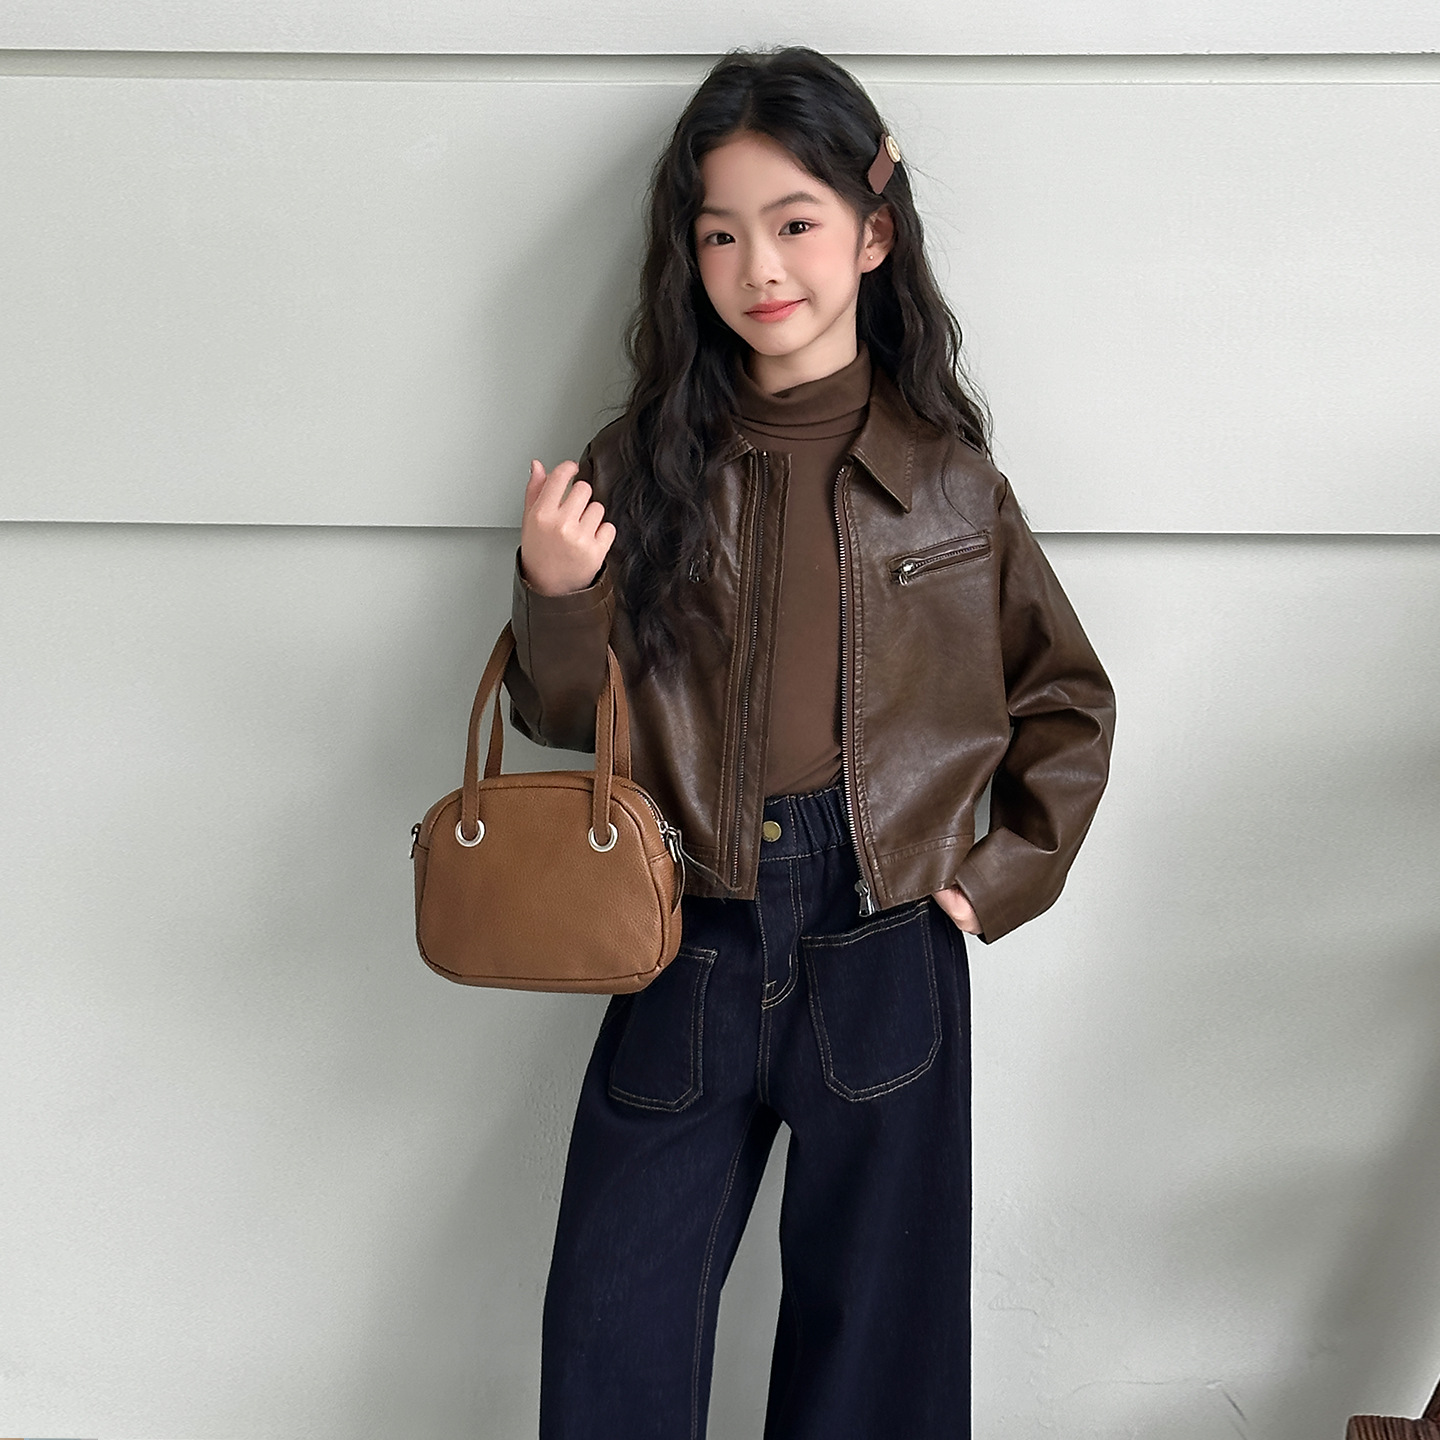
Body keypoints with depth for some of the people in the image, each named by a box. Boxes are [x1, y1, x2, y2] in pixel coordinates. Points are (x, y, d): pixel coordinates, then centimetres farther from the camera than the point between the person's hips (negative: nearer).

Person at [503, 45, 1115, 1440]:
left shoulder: (946, 474, 1)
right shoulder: (643, 464, 1)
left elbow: (1068, 701, 10)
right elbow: (568, 720, 4)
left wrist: (1003, 876, 2)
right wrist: (557, 595, -13)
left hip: (888, 955, 0)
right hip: (691, 949, 1)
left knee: (873, 1328, 14)